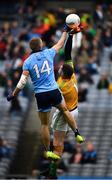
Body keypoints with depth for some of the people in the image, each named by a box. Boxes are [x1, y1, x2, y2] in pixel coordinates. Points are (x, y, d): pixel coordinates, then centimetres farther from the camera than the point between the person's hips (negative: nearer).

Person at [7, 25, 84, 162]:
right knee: (64, 110, 29)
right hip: (54, 92, 1)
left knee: (44, 124, 9)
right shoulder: (48, 53, 1)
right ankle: (77, 134, 25)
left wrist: (13, 95, 2)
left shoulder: (28, 62, -3)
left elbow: (22, 82, -8)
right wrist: (65, 31, 33)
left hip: (40, 95, -1)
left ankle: (47, 151, 14)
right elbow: (60, 44, 19)